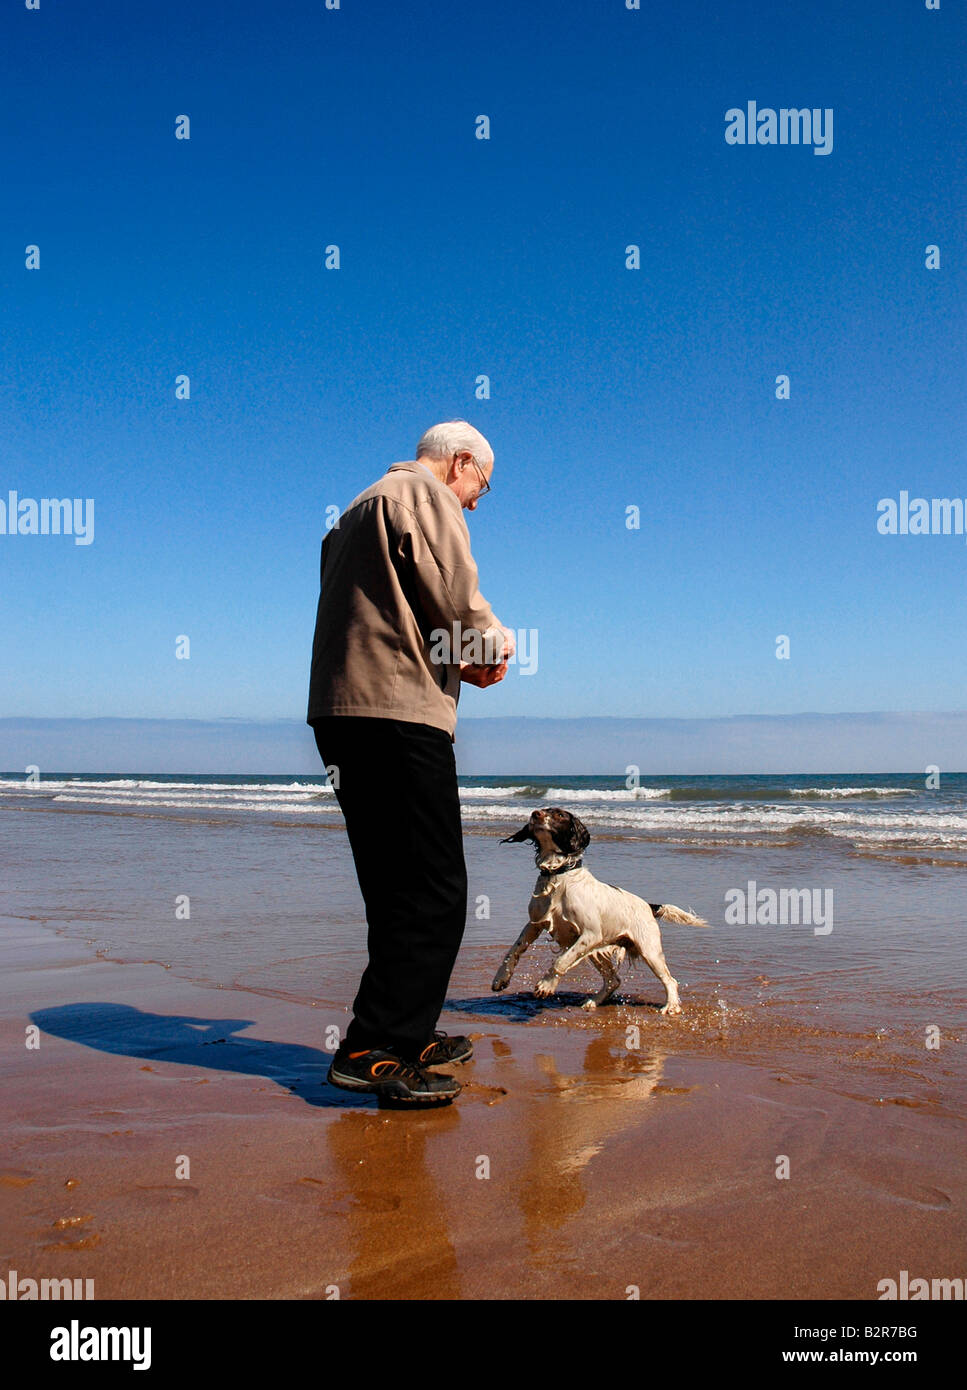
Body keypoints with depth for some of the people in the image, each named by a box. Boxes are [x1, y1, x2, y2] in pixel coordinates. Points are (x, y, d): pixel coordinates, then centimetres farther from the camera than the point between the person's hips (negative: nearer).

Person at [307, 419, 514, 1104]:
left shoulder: (362, 507, 29)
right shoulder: (427, 495, -1)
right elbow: (457, 599, -12)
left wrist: (463, 656, 21)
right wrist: (495, 643, 9)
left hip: (342, 712, 10)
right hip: (400, 714, -10)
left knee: (400, 892, 14)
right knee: (435, 892, -9)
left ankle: (407, 1034, 21)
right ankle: (373, 1049, -10)